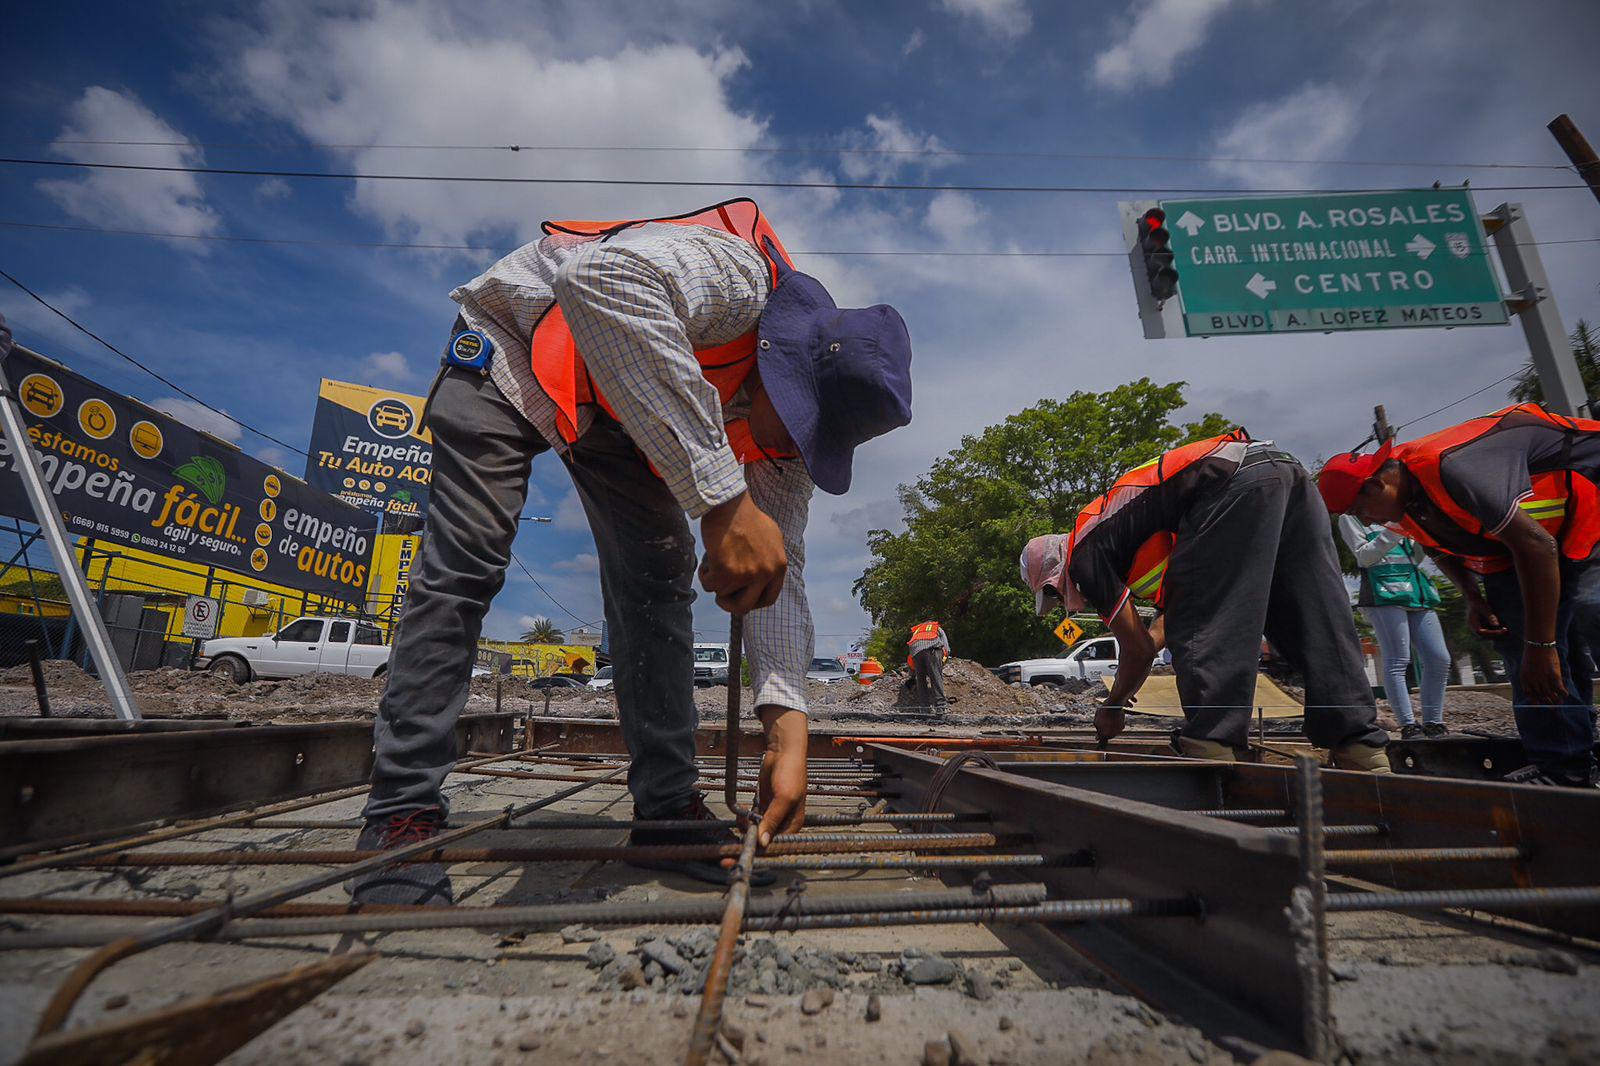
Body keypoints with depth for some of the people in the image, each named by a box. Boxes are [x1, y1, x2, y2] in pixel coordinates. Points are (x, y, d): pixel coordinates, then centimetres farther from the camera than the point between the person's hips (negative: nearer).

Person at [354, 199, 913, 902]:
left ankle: (668, 808, 0)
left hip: (616, 412, 5)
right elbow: (598, 275, -57)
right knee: (464, 566, -17)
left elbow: (781, 567, -15)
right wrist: (722, 499, -60)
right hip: (517, 343, -5)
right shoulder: (736, 274, -36)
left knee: (660, 578, -7)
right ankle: (401, 813, -6)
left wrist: (787, 725, -26)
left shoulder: (789, 429, -15)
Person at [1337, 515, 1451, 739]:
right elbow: (1364, 556, -4)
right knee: (1397, 662, -11)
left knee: (1439, 659, -2)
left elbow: (1415, 557, 22)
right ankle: (1409, 726, -10)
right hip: (1384, 592, -6)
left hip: (1417, 590, 6)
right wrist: (1393, 531, -13)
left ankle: (1434, 725, 6)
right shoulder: (1350, 518, 8)